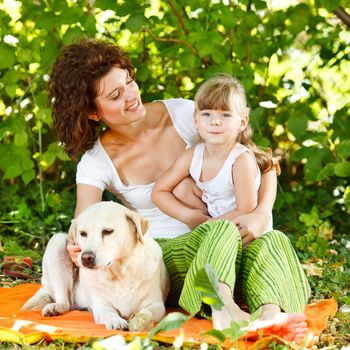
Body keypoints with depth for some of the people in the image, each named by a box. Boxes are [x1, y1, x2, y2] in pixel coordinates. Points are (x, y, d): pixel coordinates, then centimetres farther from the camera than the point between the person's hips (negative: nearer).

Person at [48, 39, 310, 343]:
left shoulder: (183, 114, -3)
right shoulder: (96, 163, -4)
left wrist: (261, 214, -23)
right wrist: (79, 248, -43)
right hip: (164, 252, -2)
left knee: (271, 241, -33)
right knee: (223, 229, -37)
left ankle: (271, 316, -60)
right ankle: (225, 309, -64)